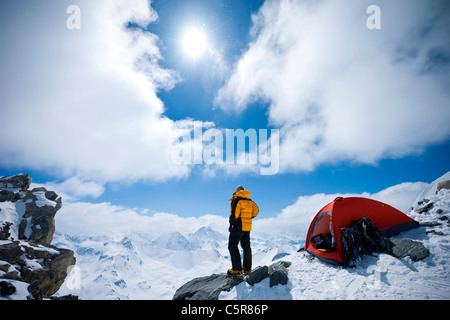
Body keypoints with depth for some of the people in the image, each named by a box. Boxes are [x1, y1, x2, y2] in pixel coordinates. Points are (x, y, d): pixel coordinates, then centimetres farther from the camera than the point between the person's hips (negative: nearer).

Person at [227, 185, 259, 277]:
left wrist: (231, 224, -11)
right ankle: (247, 267, 21)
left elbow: (234, 212, -16)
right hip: (248, 226, 8)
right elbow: (255, 211, 11)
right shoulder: (249, 200, 14)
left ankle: (237, 270, -12)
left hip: (238, 226, -7)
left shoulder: (236, 199, -7)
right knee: (246, 246, 14)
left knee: (232, 246, -6)